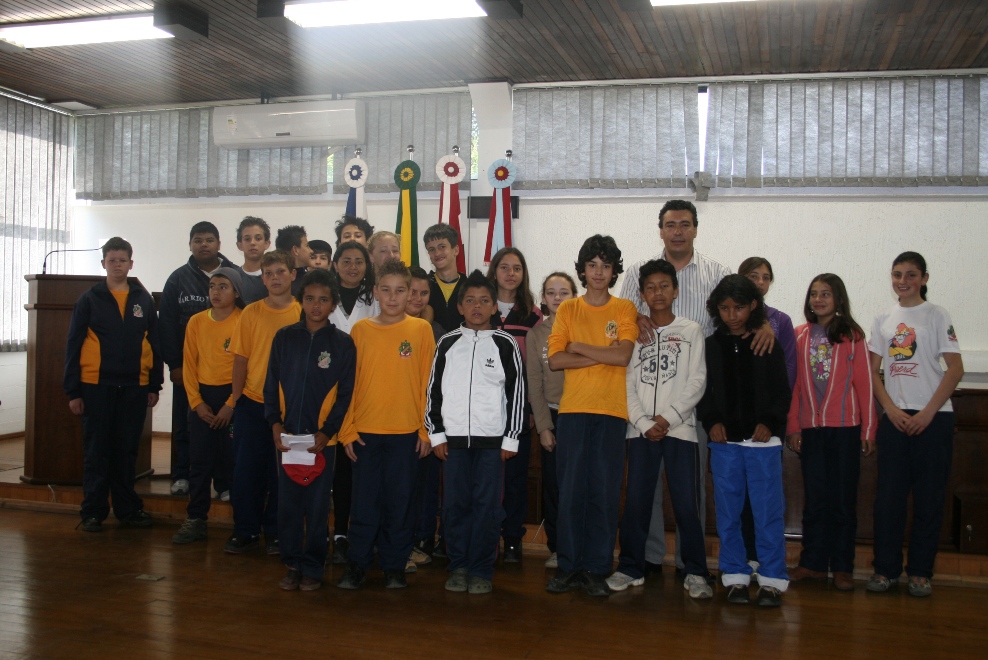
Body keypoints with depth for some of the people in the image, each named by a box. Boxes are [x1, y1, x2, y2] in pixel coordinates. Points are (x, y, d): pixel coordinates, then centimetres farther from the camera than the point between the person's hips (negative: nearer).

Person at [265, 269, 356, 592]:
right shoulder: (284, 337, 6)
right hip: (287, 436, 2)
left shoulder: (343, 343, 0)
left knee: (317, 506, 4)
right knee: (288, 504, 7)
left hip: (322, 438, -2)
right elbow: (272, 384, 8)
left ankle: (313, 568, 17)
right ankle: (292, 564, 20)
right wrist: (275, 422, -5)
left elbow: (345, 393, -1)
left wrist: (326, 432, -10)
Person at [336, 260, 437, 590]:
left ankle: (394, 566, 19)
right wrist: (347, 429, -1)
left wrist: (425, 428, -3)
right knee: (364, 500, 6)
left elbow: (427, 381, 1)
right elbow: (349, 382, 3)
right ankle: (357, 564, 17)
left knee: (399, 501, 7)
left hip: (406, 432, -1)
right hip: (365, 431, 1)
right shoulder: (360, 330, 3)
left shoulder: (421, 330, 1)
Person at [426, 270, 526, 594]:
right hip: (453, 437, 2)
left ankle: (481, 570, 10)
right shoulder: (447, 343, 8)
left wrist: (510, 438, -2)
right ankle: (458, 567, 16)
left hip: (492, 439, -2)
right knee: (455, 504, 4)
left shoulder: (505, 344, 3)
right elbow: (434, 390, 9)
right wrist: (436, 433, 4)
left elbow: (516, 393, 2)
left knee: (487, 505, 0)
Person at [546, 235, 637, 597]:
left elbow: (623, 356, -9)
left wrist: (578, 347, -5)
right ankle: (568, 566, 12)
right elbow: (555, 360, -2)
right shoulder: (568, 309, 8)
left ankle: (597, 569, 11)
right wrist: (603, 356, -9)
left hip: (611, 411, -1)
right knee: (571, 490, 2)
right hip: (573, 410, 1)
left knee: (605, 492, 1)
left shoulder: (625, 309, 5)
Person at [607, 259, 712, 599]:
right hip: (640, 429, 2)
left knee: (687, 502, -3)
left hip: (679, 427, -2)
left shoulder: (691, 331, 6)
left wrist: (668, 418, -9)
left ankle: (695, 572, 8)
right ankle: (630, 567, 14)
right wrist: (644, 423, -7)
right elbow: (628, 384, 5)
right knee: (636, 500, 3)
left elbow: (697, 381, -1)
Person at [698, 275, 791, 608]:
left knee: (768, 511, -1)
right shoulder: (711, 345, 8)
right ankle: (735, 577, 16)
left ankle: (772, 579, 8)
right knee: (728, 512, 6)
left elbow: (782, 391, 3)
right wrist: (711, 421, -5)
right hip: (724, 440, 2)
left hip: (763, 439, -2)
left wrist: (769, 423, -9)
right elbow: (702, 390, 8)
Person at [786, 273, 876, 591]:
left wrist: (868, 430, -4)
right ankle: (813, 562, 17)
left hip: (844, 428, -2)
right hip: (810, 429, 3)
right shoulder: (800, 336, 6)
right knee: (814, 497, 9)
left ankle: (842, 567, 13)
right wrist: (793, 427, 3)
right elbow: (793, 384, 6)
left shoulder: (852, 336, -1)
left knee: (843, 498, 4)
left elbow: (864, 384, -2)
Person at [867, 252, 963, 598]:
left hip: (933, 418, -3)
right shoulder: (883, 319, 10)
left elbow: (955, 369, -5)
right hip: (894, 417, 3)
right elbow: (873, 371, 9)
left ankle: (920, 572, 13)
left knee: (929, 497, 2)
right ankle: (886, 568, 13)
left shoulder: (936, 315, 0)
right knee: (888, 495, 2)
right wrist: (891, 409, -4)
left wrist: (927, 413, -11)